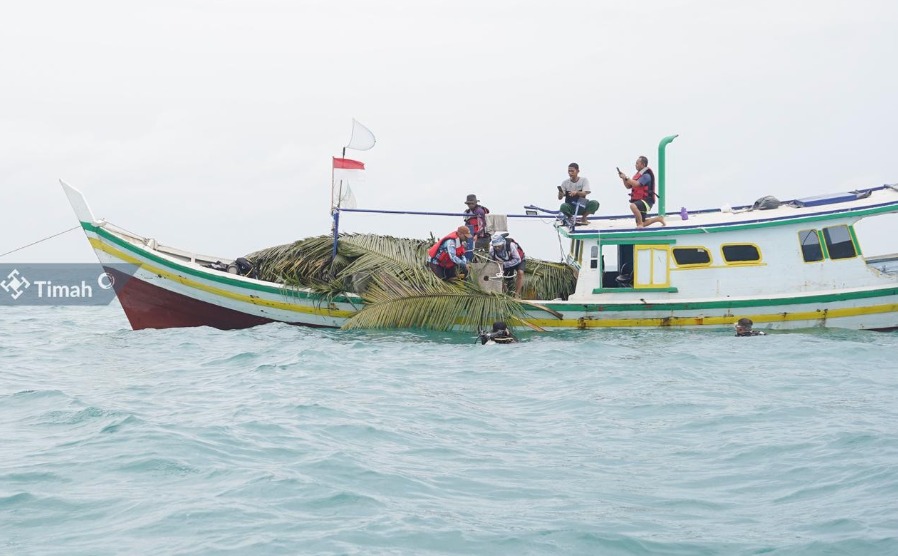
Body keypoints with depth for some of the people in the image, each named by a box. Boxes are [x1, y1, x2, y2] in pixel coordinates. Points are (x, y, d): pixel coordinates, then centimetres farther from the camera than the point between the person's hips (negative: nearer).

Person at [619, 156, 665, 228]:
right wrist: (624, 178, -1)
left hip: (646, 201, -9)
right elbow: (628, 186, 14)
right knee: (641, 225, 12)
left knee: (633, 206, -39)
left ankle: (640, 223, -27)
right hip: (640, 201, 9)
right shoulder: (638, 174, 13)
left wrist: (626, 178, -23)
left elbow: (636, 184, -30)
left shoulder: (646, 175, -15)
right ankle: (659, 218, 28)